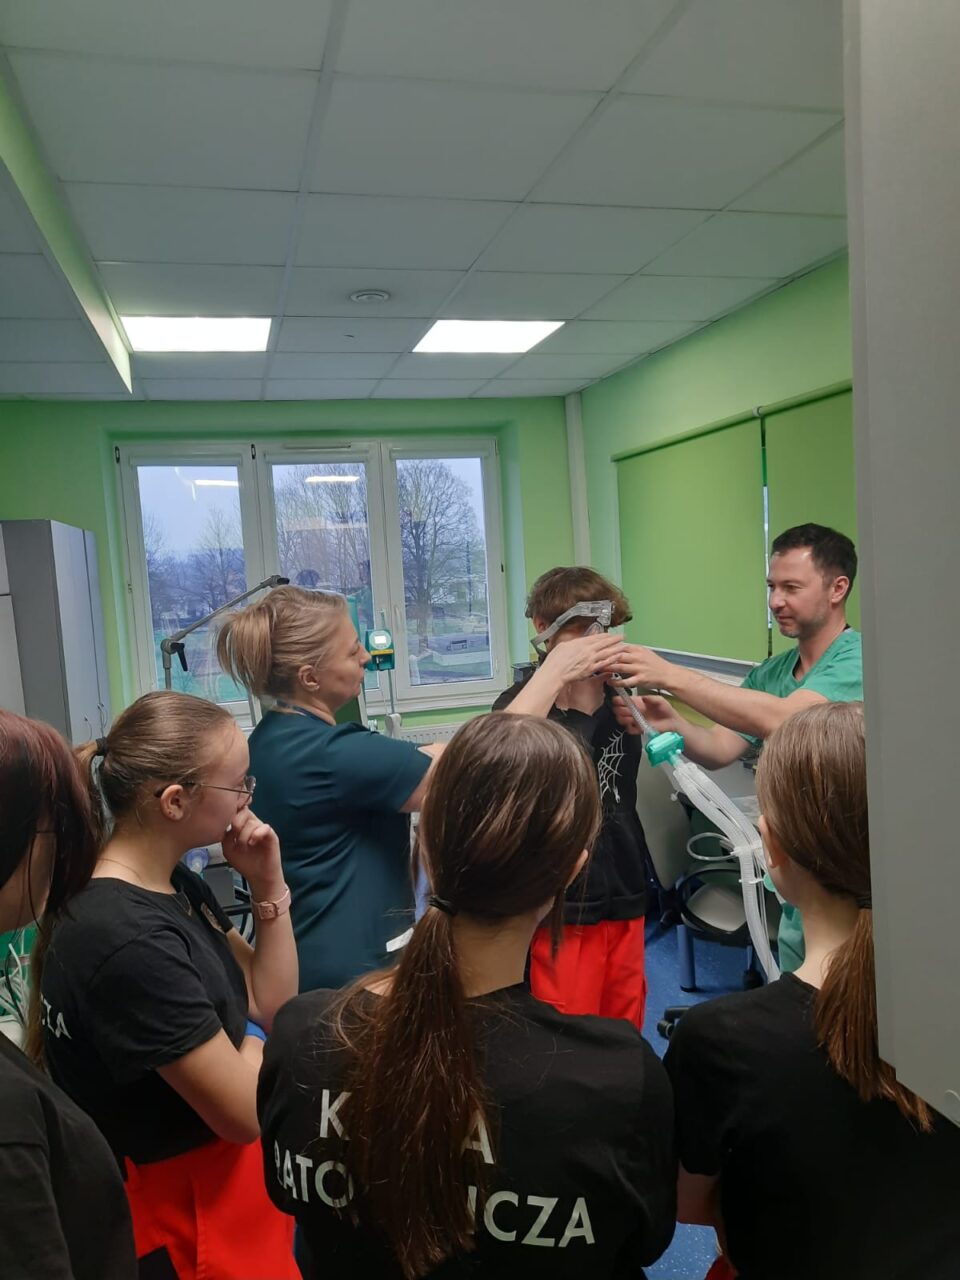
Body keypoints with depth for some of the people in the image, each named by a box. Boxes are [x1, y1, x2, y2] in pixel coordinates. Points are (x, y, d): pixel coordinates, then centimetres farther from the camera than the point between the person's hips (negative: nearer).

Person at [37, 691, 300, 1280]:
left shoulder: (179, 885, -2)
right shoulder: (126, 940, -31)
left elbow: (274, 1004, 1)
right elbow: (246, 1112, -26)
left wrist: (269, 886, -11)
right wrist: (251, 1033, -7)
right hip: (185, 1214, -8)